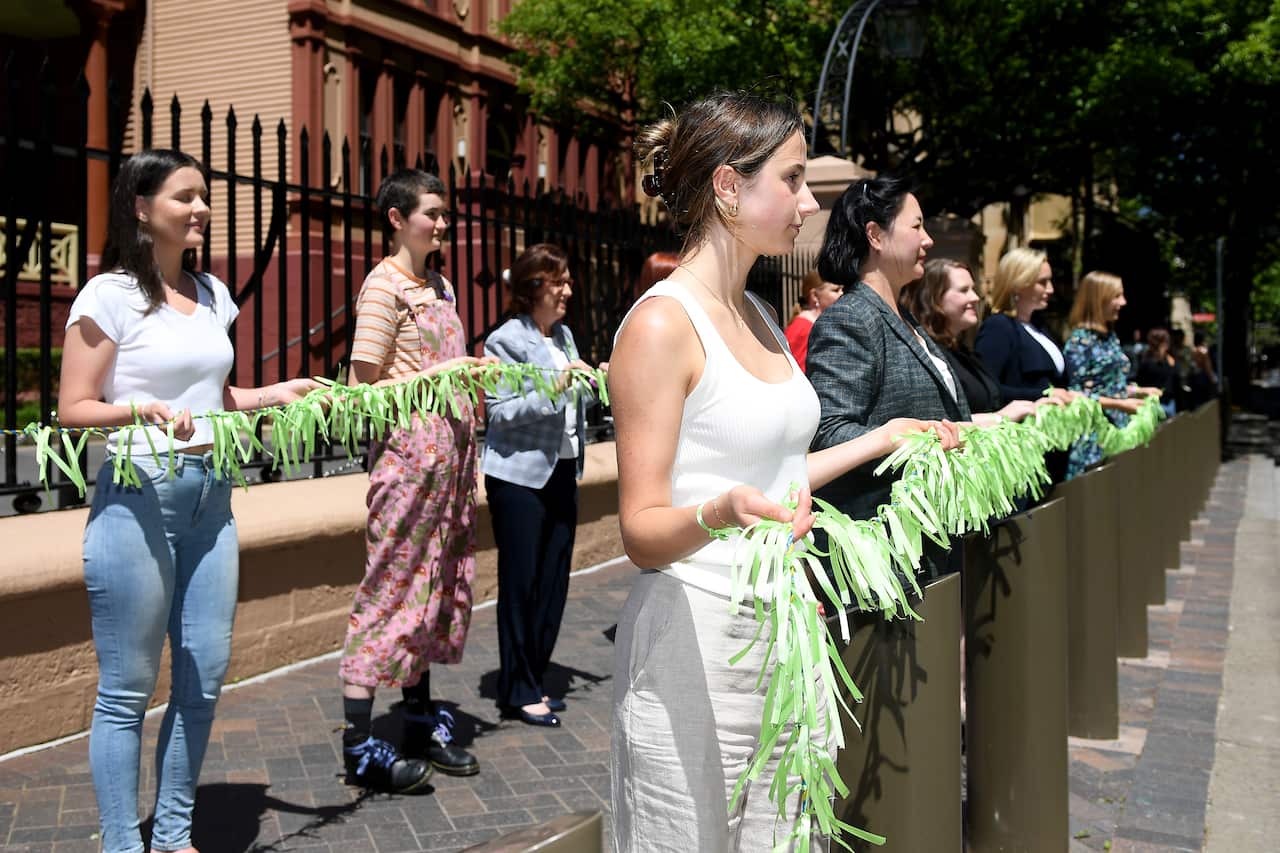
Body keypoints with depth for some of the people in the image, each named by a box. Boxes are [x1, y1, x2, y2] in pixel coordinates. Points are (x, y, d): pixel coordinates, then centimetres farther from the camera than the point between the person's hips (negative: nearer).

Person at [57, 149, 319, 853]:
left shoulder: (212, 293, 13)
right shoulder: (109, 294, -7)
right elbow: (73, 409, -9)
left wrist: (276, 395, 7)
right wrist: (142, 411, -25)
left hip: (211, 496, 7)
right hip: (137, 497, -7)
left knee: (205, 675, 9)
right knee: (127, 689, 0)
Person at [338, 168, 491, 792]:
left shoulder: (440, 286, 17)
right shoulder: (385, 285, -9)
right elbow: (365, 386, -14)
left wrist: (473, 378, 8)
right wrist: (440, 374, -17)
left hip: (449, 446, 9)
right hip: (408, 446, -9)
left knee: (438, 579, 12)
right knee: (394, 583, -6)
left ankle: (421, 722, 23)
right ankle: (359, 746, 1)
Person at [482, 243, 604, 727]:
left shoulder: (564, 335, 12)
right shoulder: (506, 340, -9)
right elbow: (500, 412, -15)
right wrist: (552, 387, -25)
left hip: (563, 473, 7)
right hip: (520, 476, -7)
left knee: (554, 583, 9)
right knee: (520, 584, 0)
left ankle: (533, 682, 21)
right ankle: (518, 693, 10)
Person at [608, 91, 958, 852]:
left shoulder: (757, 314, 12)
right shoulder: (661, 324, -14)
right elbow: (642, 531, -15)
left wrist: (886, 438, 23)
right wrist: (719, 515, -34)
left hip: (784, 629, 8)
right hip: (697, 639, -8)